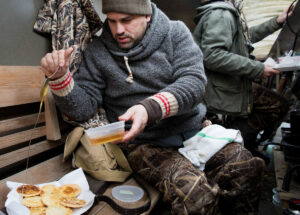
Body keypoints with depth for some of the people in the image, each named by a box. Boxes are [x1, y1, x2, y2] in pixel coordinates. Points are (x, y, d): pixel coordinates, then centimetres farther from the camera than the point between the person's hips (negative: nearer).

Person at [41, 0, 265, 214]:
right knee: (196, 195, -28)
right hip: (145, 142, -2)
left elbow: (194, 82, -13)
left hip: (193, 128, 3)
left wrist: (150, 108, -30)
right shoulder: (97, 52, 3)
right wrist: (60, 77, -18)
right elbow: (82, 107, 1)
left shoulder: (175, 32, 1)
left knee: (248, 167, -18)